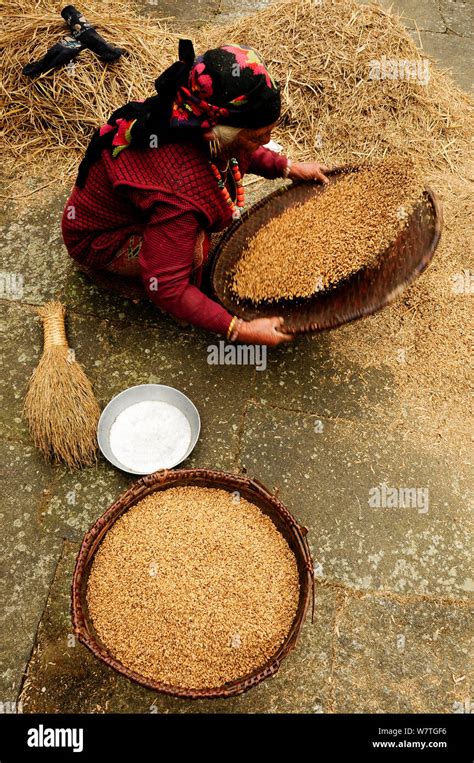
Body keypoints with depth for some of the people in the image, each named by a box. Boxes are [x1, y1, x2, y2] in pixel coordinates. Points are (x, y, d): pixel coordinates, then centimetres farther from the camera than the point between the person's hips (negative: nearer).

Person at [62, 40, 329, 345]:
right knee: (195, 253, -33)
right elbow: (165, 287, -38)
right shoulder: (182, 195, -43)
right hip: (101, 240, -7)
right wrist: (240, 329, -37)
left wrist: (288, 167, -2)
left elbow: (239, 152, 8)